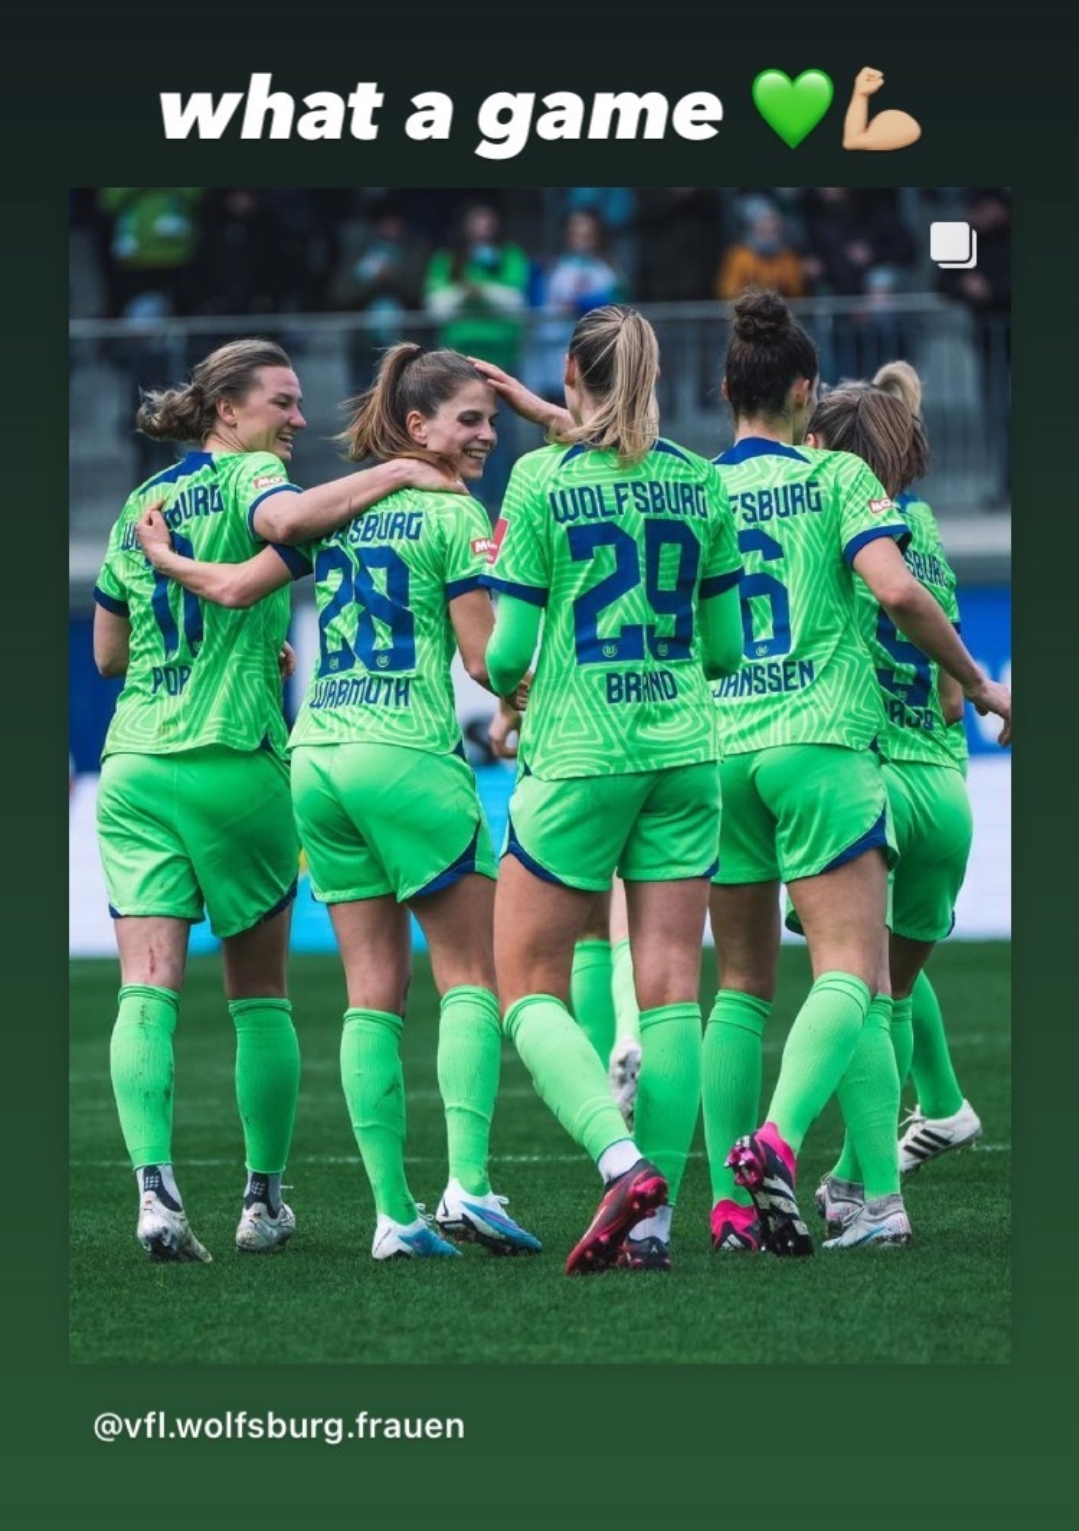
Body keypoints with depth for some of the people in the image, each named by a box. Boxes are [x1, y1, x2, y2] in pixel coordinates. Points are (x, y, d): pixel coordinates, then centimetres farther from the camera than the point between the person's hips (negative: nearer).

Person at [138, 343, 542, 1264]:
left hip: (316, 757, 6)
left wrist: (162, 556, 28)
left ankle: (394, 1214, 2)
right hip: (408, 757, -6)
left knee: (374, 990, 6)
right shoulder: (453, 515, -5)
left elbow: (235, 586, 12)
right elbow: (487, 660, -9)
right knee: (472, 975, 0)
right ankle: (467, 1185, -15)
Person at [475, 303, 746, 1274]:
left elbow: (506, 654, -7)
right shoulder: (701, 483, 5)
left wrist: (507, 681, 17)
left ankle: (624, 1162, -18)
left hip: (578, 756, -4)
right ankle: (656, 1221, -1)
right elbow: (726, 649, 11)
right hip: (682, 753, 4)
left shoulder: (541, 481, -6)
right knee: (671, 991, 3)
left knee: (529, 991, 4)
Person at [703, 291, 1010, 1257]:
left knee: (742, 985, 11)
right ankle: (777, 1139, -33)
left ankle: (732, 1203, 4)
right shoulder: (835, 476, -1)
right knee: (851, 974, -8)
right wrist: (978, 684, -2)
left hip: (719, 747, 4)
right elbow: (897, 590, -12)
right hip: (819, 741, -4)